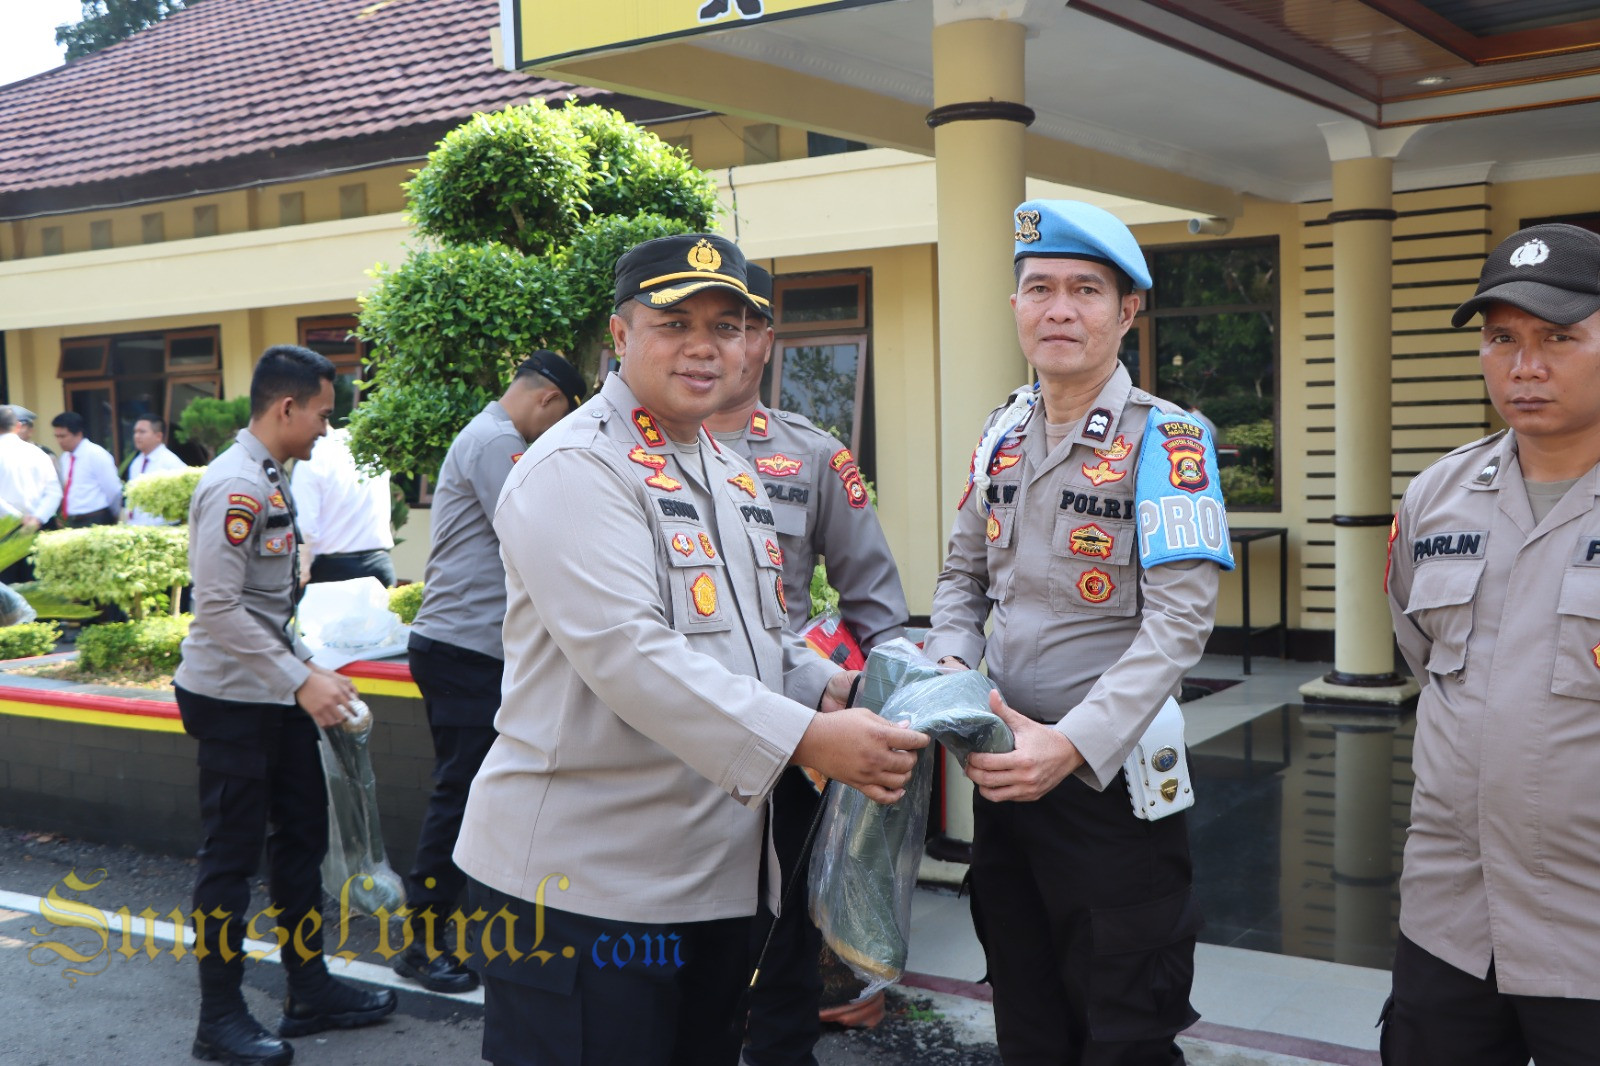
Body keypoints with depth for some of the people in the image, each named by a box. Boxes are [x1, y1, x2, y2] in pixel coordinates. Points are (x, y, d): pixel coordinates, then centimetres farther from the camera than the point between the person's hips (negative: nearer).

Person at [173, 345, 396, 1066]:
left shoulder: (271, 480, 11)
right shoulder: (235, 486, -18)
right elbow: (219, 609, -24)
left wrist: (308, 669, 14)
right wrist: (300, 681, -23)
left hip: (276, 695, 10)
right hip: (232, 700, -10)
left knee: (301, 838, 14)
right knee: (232, 854, 0)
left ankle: (310, 991, 26)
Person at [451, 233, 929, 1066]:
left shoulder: (732, 477, 15)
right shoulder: (575, 467, -13)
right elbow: (627, 653, -25)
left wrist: (829, 690, 1)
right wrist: (805, 738, -29)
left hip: (718, 874, 8)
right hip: (583, 880, -8)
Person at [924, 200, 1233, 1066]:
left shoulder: (1166, 440, -12)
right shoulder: (1002, 435, 7)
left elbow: (1180, 619, -20)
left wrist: (1072, 746, -28)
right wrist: (951, 665, -6)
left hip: (1110, 778, -6)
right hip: (1002, 769, 6)